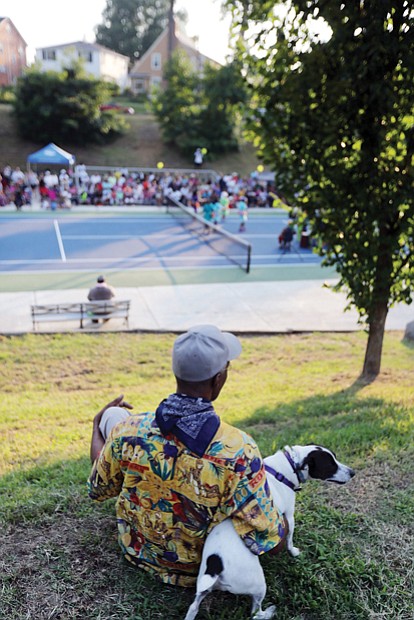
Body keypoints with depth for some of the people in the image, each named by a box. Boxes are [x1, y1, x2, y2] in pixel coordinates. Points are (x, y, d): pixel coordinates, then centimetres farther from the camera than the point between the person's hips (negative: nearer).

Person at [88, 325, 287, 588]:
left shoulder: (128, 430, -29)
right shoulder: (239, 450, -36)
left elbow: (99, 489, -7)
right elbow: (272, 543, -29)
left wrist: (97, 425, 8)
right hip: (202, 564, 0)